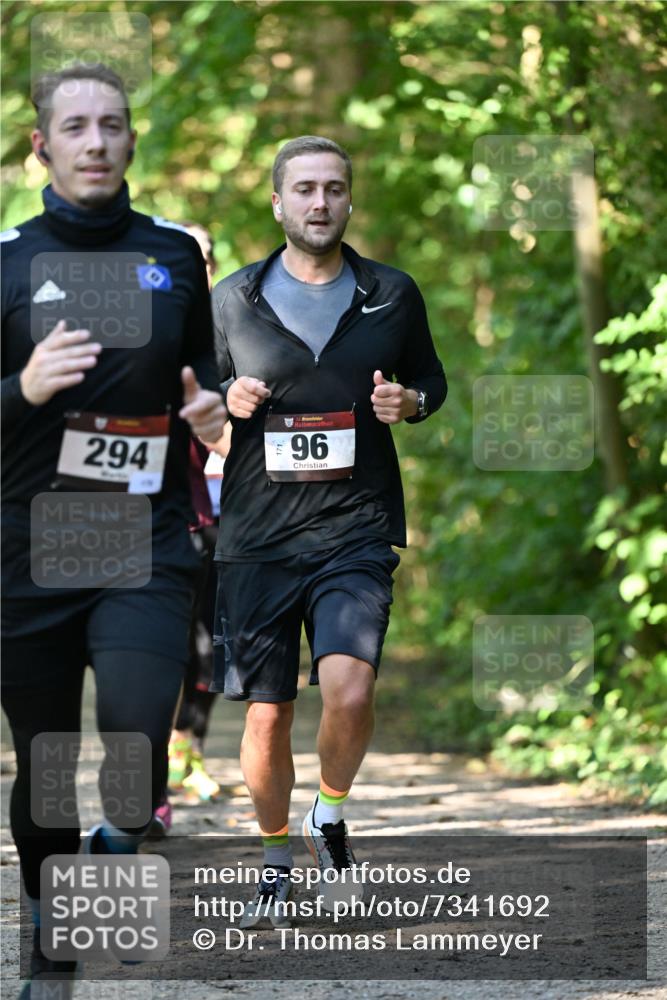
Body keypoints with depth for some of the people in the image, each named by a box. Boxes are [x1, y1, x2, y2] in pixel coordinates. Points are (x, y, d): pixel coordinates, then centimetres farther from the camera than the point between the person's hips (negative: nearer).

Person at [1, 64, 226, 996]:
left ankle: (121, 844, 8)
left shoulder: (176, 254, 8)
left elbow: (204, 373, 22)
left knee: (138, 736, -22)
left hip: (147, 547, 0)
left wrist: (211, 405, 0)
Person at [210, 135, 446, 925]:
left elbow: (430, 379, 19)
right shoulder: (233, 300, 4)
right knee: (266, 713, 3)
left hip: (357, 530, -1)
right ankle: (276, 861, 25)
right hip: (257, 534, 1)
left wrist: (408, 402, -4)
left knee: (349, 688, -21)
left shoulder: (392, 296, 6)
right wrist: (225, 401, -8)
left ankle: (331, 814, 8)